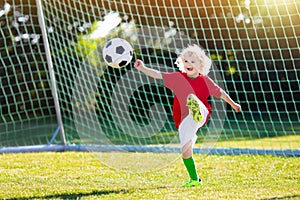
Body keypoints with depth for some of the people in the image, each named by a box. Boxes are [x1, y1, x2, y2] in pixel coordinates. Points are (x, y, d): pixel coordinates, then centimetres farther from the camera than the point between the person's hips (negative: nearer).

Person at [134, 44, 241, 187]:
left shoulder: (204, 80, 8)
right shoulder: (177, 78, 8)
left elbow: (220, 93, 22)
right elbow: (158, 75, -1)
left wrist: (233, 104, 33)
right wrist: (142, 68, -16)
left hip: (201, 116, -3)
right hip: (184, 121, 3)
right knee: (185, 151, -3)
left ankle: (197, 110, -73)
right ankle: (194, 179, 17)